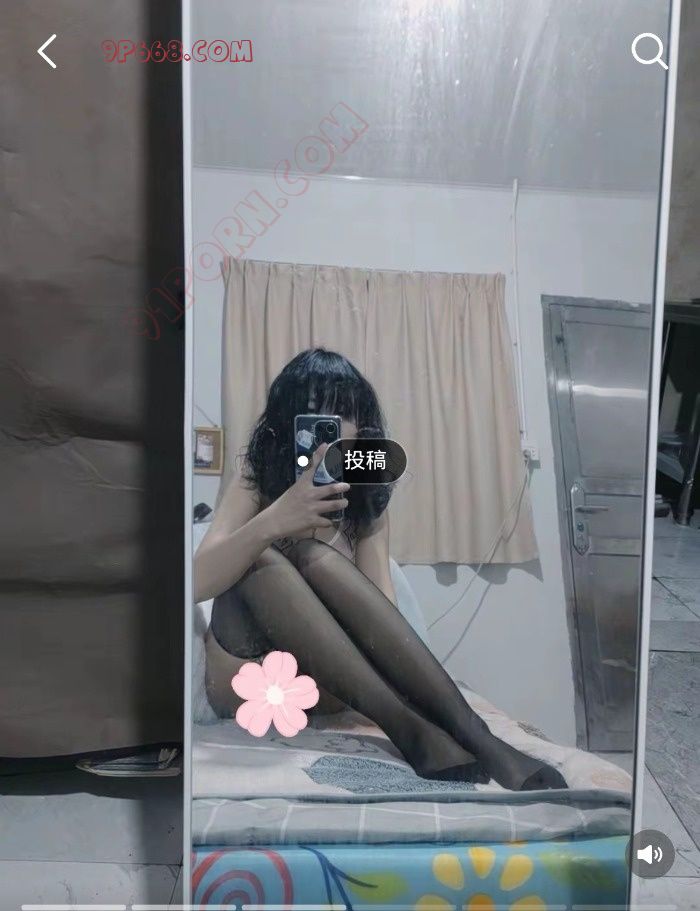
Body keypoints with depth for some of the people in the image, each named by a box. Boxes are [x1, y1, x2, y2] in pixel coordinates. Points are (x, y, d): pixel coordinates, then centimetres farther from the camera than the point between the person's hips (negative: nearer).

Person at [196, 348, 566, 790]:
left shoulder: (366, 494, 3)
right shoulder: (256, 480, -4)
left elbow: (381, 601, -10)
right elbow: (195, 583, -20)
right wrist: (272, 522, -39)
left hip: (323, 683, 1)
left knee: (312, 555, -29)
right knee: (265, 558, -31)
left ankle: (468, 728, -37)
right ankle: (411, 728, -40)